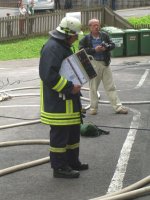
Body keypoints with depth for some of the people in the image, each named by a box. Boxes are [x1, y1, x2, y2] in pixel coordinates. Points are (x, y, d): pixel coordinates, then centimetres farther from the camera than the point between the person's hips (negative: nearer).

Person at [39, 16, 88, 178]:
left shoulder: (64, 47, 16)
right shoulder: (52, 48, -19)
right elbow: (49, 75, -28)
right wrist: (70, 87, -24)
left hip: (68, 101, 11)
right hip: (57, 103, -11)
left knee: (73, 132, 19)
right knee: (59, 135, -3)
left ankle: (72, 162, 31)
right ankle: (59, 167, 5)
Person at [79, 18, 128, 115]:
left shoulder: (105, 35, 7)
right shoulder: (86, 38, -3)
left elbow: (113, 45, 7)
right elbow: (81, 49, -11)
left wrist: (106, 48, -13)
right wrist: (94, 50, -17)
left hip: (105, 63, 3)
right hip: (93, 64, -3)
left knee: (111, 86, 6)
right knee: (93, 87, 6)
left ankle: (118, 107, 8)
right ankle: (93, 108, 18)